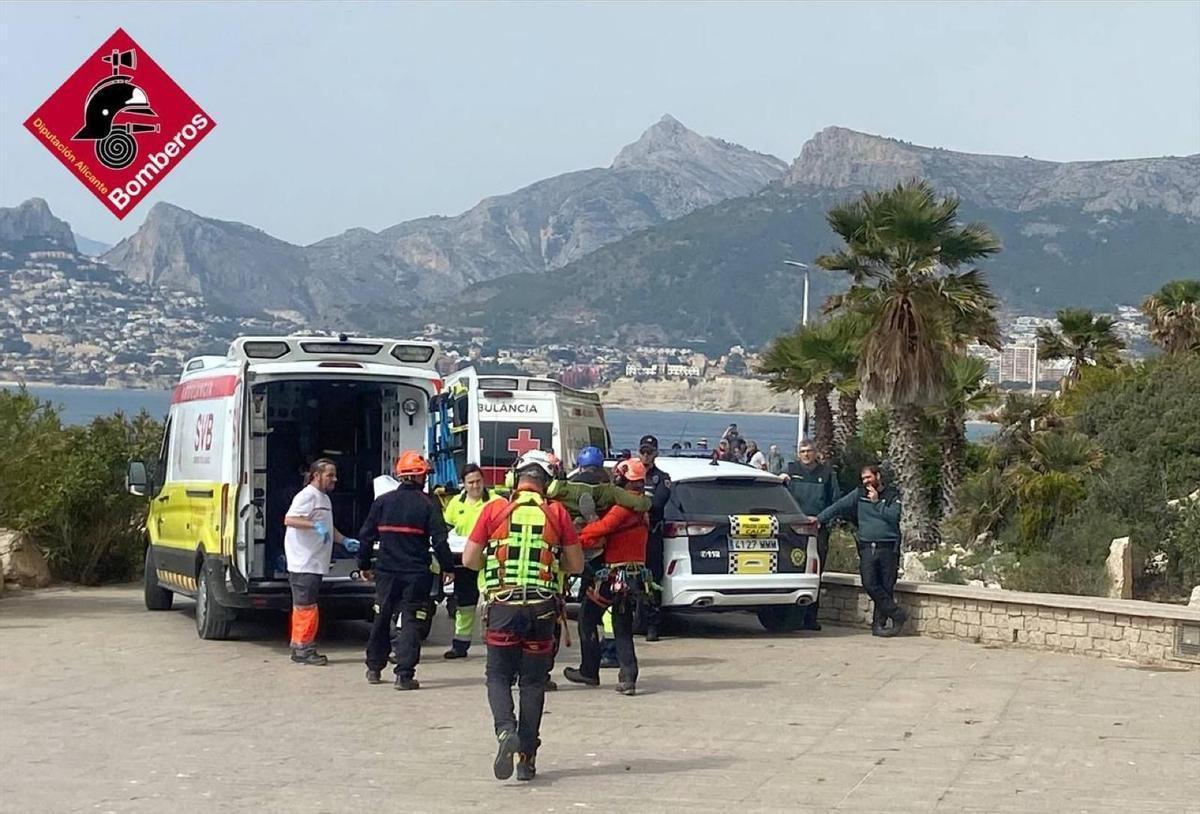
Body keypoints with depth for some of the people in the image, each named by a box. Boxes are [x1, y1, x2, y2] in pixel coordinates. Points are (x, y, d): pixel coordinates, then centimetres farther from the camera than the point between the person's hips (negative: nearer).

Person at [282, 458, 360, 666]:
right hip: (304, 562, -10)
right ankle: (303, 649, -5)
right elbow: (289, 519, -24)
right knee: (306, 606, -8)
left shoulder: (324, 498, 20)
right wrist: (315, 525, -32)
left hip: (315, 563, 10)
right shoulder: (308, 496, -12)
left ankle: (300, 648, 19)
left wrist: (345, 540, 18)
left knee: (304, 606, 13)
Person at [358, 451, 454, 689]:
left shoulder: (382, 501, 4)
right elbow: (440, 539, -9)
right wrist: (447, 567, 1)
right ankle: (404, 675, -9)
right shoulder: (428, 504, -6)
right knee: (411, 622, -1)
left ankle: (374, 668, 27)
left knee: (381, 619, 18)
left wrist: (364, 564, 19)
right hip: (416, 573, -3)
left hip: (386, 571, 3)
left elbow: (366, 535, 8)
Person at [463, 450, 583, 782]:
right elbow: (576, 565, 4)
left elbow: (469, 559, 2)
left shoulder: (494, 511, -1)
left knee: (499, 676, 10)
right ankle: (527, 758, 11)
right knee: (533, 683, 11)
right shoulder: (557, 513, 1)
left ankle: (506, 730, -16)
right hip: (542, 608, 1)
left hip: (503, 605, -1)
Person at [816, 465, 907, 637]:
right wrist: (820, 518, 1)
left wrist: (876, 502, -6)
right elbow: (839, 506, 8)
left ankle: (879, 623, 6)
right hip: (867, 547, 1)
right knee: (869, 584, -14)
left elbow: (893, 516, -8)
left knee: (886, 587, -2)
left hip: (888, 547, -1)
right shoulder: (859, 494, 12)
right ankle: (896, 614, -5)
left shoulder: (892, 496, 7)